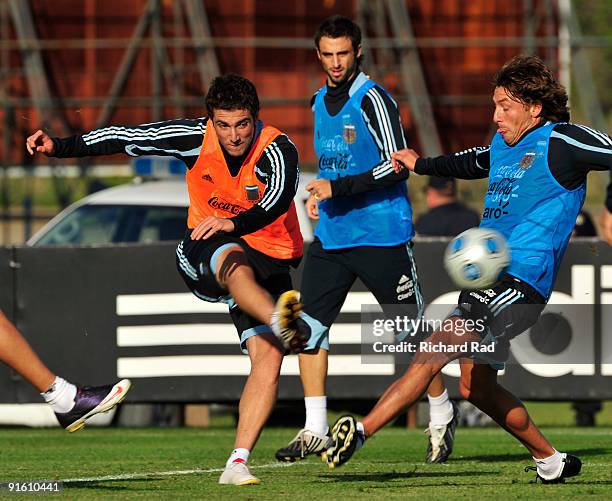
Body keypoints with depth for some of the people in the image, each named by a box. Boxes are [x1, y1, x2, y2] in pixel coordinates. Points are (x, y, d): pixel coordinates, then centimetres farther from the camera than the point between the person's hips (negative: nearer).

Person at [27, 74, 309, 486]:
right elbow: (127, 139, 0)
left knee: (268, 359, -16)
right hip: (203, 252, 0)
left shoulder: (277, 150, -18)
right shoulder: (195, 137, -7)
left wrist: (233, 223, -56)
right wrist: (59, 147, -7)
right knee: (235, 262, -38)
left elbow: (278, 200, -37)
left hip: (271, 260, 0)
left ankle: (238, 463, -16)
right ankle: (281, 324, -67)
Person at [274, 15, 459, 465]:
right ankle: (315, 431, 2)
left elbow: (396, 164, -16)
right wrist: (319, 194, 11)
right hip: (331, 236, 7)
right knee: (309, 326, -2)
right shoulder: (321, 102, 13)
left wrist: (338, 188, -20)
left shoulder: (373, 99, -11)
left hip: (381, 236, -7)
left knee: (414, 329, 1)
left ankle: (442, 415, 19)